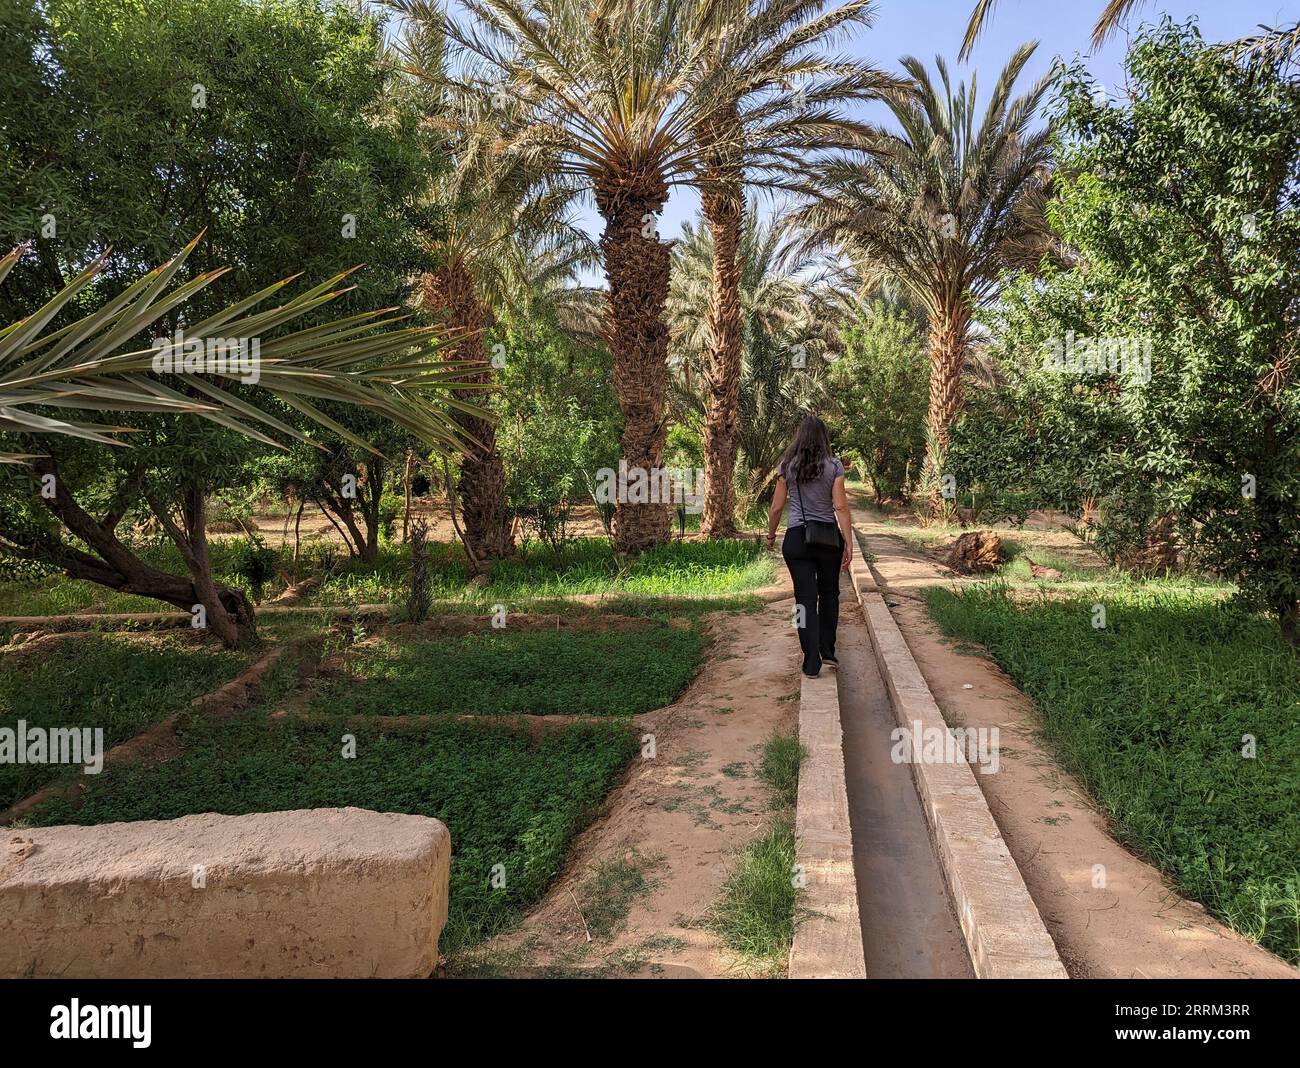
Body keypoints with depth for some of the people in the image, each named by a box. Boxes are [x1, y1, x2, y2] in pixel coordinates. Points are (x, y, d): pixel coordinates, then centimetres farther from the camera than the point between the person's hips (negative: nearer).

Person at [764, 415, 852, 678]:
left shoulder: (787, 466, 0)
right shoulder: (834, 466, -3)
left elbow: (776, 507, 1)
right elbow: (841, 507, -8)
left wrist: (771, 535, 16)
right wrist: (849, 544, -7)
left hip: (796, 538, 0)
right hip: (828, 536, 0)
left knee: (806, 598, 3)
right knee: (829, 594, 20)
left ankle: (812, 663, -1)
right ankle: (827, 651, 22)